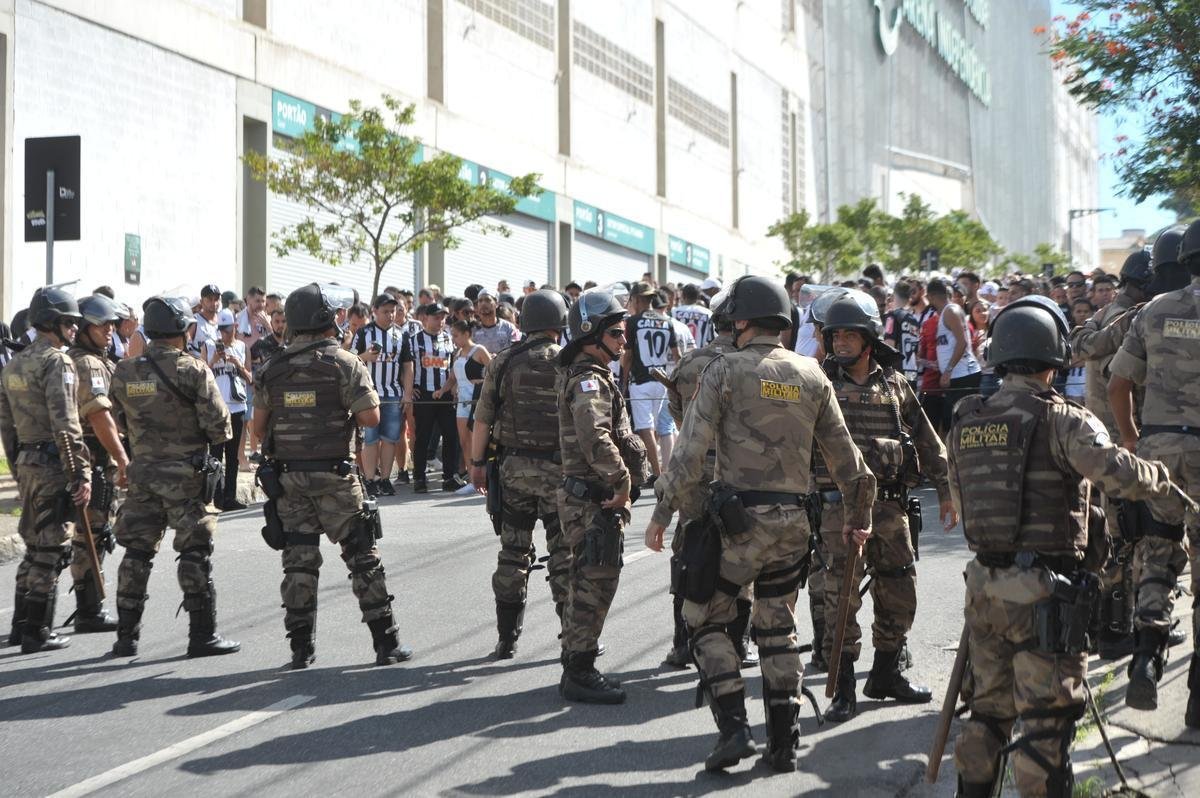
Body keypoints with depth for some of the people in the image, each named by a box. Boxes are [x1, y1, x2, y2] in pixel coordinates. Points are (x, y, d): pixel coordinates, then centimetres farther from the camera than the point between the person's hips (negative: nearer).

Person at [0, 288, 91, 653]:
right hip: (52, 465, -9)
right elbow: (65, 425, -21)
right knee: (51, 551, -2)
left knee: (35, 547, 18)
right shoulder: (57, 362, -14)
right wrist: (82, 474, -19)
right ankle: (37, 633, 2)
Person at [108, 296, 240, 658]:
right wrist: (217, 434, 8)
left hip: (142, 469, 5)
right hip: (185, 473, -5)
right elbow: (218, 425, -14)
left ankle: (127, 636, 14)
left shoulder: (124, 372, 3)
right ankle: (202, 635, 4)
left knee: (137, 551, 11)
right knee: (195, 553, 2)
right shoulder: (192, 370, -12)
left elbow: (119, 417, 9)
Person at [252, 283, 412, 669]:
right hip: (334, 475, -4)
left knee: (298, 560, 8)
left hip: (287, 475, 4)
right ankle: (386, 643, 5)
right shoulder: (344, 363, -8)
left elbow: (259, 424, 9)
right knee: (362, 557, 3)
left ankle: (301, 647, 8)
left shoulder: (274, 368, 6)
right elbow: (371, 416, -12)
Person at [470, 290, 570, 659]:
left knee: (513, 552, 10)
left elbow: (483, 419, 1)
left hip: (514, 467, 2)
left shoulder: (503, 363, 0)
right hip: (559, 469, -2)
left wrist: (477, 462, 10)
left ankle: (507, 639, 13)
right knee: (564, 552, 5)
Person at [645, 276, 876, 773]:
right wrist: (858, 514, 24)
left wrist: (663, 513, -5)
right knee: (778, 630, 15)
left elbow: (692, 450, -11)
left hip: (739, 519, -5)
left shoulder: (726, 370, -6)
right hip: (794, 521, 5)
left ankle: (734, 728, -2)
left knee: (706, 620, 9)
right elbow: (843, 454, 12)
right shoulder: (812, 376, 8)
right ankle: (783, 744, 16)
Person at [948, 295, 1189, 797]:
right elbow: (1119, 473, -25)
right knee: (1046, 719, 0)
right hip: (1044, 592, -6)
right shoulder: (1063, 421, -13)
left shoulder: (966, 422, 7)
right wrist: (1162, 483, -6)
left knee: (988, 709, 18)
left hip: (984, 584, 6)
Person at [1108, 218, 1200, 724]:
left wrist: (1129, 437, 21)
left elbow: (1118, 384, 8)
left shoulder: (1155, 311, 4)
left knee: (1156, 559, 13)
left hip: (1158, 444, 2)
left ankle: (1146, 654, -10)